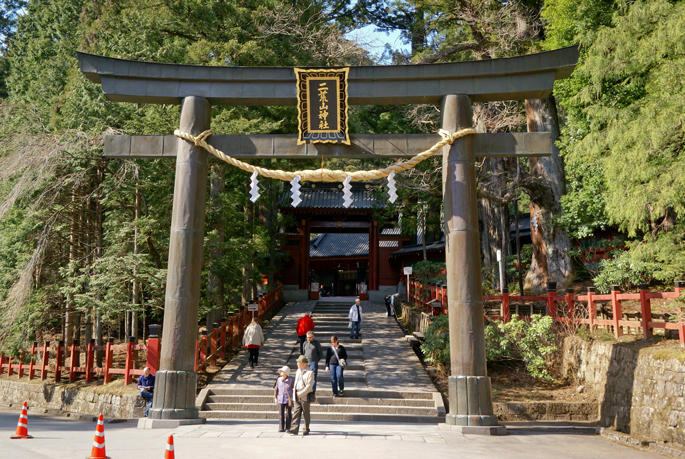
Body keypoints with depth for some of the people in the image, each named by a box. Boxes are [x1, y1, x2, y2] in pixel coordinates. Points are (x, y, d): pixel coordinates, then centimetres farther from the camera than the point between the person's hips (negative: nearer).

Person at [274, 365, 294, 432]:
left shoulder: (291, 380, -6)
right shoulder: (279, 380, 2)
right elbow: (276, 389, 11)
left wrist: (292, 399, -2)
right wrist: (275, 398, 6)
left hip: (288, 400, -2)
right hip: (280, 400, 2)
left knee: (288, 414, 5)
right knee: (281, 414, 1)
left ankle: (288, 428, 15)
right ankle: (281, 428, 9)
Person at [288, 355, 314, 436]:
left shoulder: (310, 372, -9)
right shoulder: (298, 371, 15)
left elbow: (309, 386, -15)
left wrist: (301, 393, -17)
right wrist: (294, 394, 15)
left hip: (305, 396, -6)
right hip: (297, 396, 6)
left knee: (306, 414, 4)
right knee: (296, 413, -1)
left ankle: (306, 430, 13)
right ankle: (294, 429, -4)